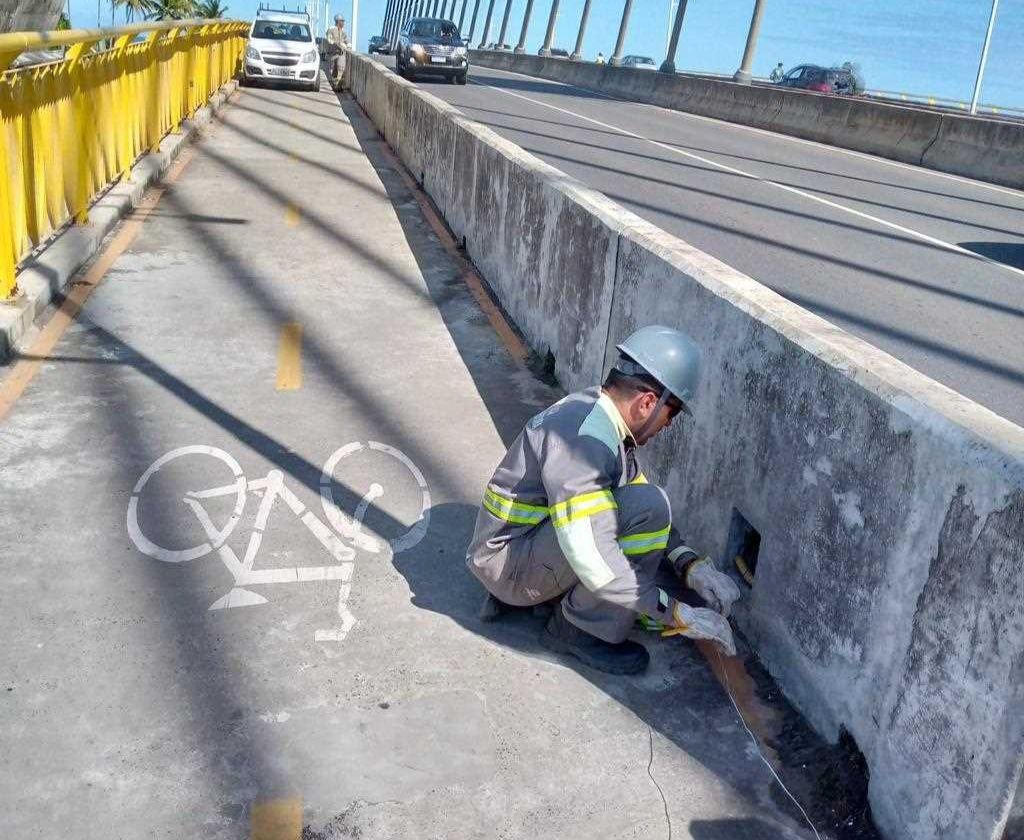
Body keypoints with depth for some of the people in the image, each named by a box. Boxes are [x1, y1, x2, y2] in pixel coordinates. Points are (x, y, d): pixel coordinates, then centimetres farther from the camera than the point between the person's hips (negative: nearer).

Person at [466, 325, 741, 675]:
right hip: (508, 562, -10)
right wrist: (676, 614, -24)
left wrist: (693, 565, -1)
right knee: (648, 508, -22)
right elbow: (592, 559, -32)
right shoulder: (582, 437, -27)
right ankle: (578, 628, -7)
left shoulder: (600, 416, 4)